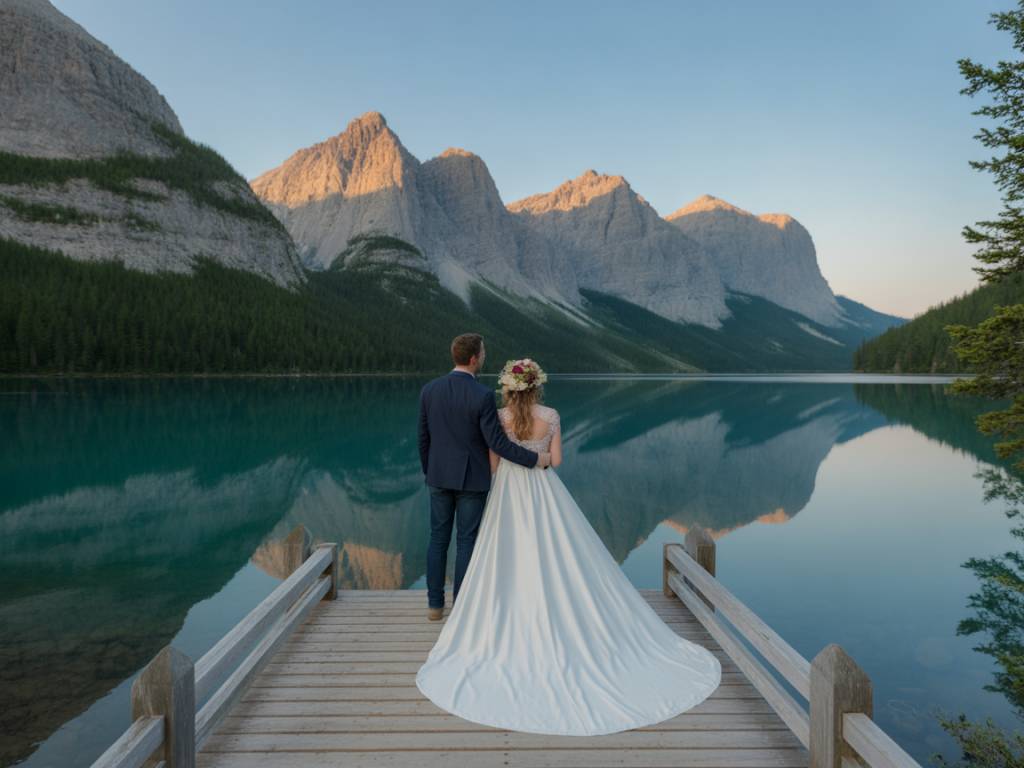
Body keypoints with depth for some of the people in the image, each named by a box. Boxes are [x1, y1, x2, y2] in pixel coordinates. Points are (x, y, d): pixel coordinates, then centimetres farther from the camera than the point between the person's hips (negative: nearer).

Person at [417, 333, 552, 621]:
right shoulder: (483, 395, -18)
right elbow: (496, 443, -17)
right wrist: (535, 458, -8)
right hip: (471, 478, -4)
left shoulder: (429, 390, -4)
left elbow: (423, 438, 4)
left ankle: (435, 604, 22)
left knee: (438, 538, 14)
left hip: (439, 476, 4)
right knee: (466, 541, 7)